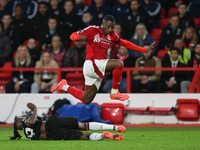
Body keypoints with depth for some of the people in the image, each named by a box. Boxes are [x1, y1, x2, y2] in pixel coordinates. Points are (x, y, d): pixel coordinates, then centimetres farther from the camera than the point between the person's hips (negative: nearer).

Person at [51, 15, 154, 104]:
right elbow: (73, 36, -2)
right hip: (91, 63, -8)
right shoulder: (92, 30, -4)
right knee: (118, 64, -22)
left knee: (86, 100, 8)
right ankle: (114, 92, -14)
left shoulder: (111, 36, 15)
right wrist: (80, 37, -26)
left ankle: (64, 86, 25)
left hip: (98, 69, 8)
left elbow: (125, 43, 23)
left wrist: (145, 50, 22)